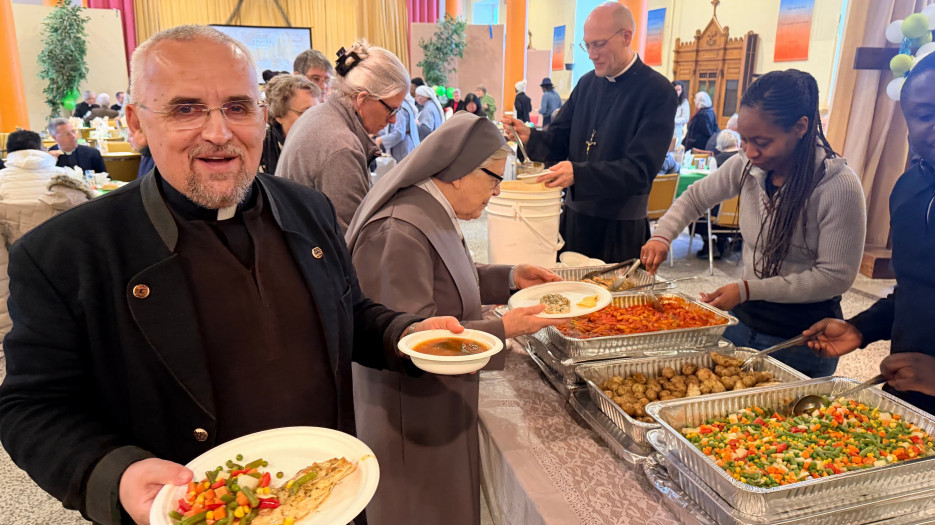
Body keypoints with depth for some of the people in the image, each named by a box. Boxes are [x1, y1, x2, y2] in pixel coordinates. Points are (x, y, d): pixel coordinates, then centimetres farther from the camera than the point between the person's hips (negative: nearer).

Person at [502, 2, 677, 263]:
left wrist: (578, 173, -31)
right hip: (575, 215, 5)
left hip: (620, 227, -5)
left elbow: (640, 170, -20)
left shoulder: (657, 91, -12)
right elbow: (559, 140, 11)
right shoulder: (587, 83, 7)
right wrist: (530, 136, -10)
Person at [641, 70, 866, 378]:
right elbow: (695, 197, 10)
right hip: (743, 319, 6)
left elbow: (836, 276, -19)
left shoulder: (839, 186, -22)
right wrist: (662, 237, -7)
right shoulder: (746, 166, -6)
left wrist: (748, 289, -22)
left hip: (800, 342, -5)